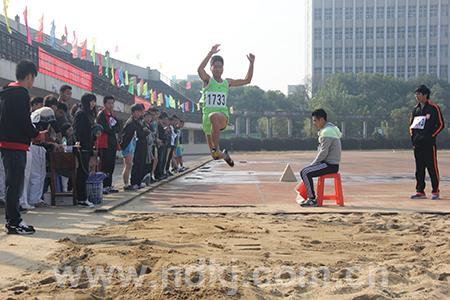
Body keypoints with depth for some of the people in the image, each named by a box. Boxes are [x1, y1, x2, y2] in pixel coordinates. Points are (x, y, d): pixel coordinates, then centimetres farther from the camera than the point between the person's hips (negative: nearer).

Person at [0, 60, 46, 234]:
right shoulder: (21, 93, -13)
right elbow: (24, 121, -19)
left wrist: (32, 133, 19)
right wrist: (37, 135, -4)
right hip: (17, 144, -10)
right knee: (15, 184, -6)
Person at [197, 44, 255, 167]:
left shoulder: (227, 82, 13)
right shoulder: (207, 80, 3)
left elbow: (247, 80, 17)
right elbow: (200, 69, -18)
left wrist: (251, 63, 7)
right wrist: (211, 53, -27)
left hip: (223, 116, 0)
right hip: (208, 116, 0)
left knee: (214, 116, -40)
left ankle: (217, 149, -34)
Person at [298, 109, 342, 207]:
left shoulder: (327, 132, -17)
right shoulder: (329, 129, 16)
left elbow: (323, 153, -20)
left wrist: (313, 164, -8)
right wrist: (314, 163, 13)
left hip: (330, 165, -10)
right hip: (328, 163, 10)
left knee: (305, 173, -19)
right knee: (304, 171, 12)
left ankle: (312, 199, -14)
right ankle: (306, 196, 15)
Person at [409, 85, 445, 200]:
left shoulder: (434, 108, -5)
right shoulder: (416, 108, 14)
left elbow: (441, 124, -5)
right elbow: (411, 124, 22)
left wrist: (431, 136, -11)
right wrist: (413, 137, 8)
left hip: (429, 143, -6)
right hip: (417, 143, 6)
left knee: (432, 167, -4)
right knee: (419, 168, 8)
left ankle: (435, 192, 3)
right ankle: (420, 191, 14)